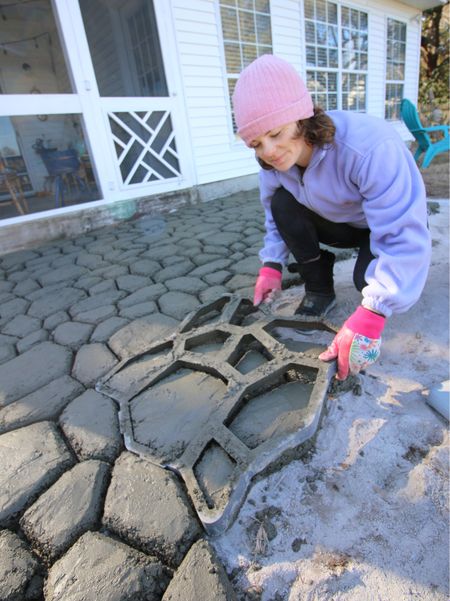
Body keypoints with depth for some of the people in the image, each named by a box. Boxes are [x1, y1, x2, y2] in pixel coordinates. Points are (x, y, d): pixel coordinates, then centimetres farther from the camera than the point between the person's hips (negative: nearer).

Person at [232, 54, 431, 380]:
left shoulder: (370, 146, -38)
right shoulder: (274, 159, -18)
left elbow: (406, 237, -41)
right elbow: (274, 214, -3)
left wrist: (370, 314, -48)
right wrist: (272, 264, -18)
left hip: (392, 225, -5)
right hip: (341, 224, 5)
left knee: (369, 279, -34)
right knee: (282, 203, -20)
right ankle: (319, 292, -7)